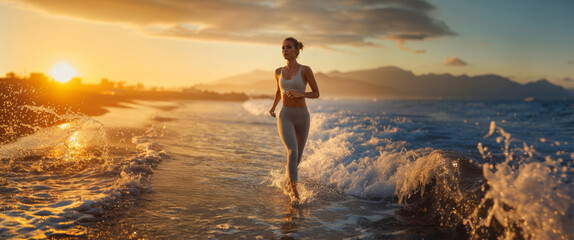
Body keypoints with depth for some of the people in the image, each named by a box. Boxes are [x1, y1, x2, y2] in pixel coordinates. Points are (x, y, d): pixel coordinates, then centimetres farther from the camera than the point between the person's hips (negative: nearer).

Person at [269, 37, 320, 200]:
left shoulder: (305, 70, -5)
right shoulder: (279, 72, 6)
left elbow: (316, 94, -3)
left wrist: (300, 94, -20)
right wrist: (273, 107, 9)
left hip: (302, 117, 0)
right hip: (285, 117, 0)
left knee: (298, 156, 15)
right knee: (292, 151, -23)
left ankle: (289, 178, 46)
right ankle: (294, 190, -19)